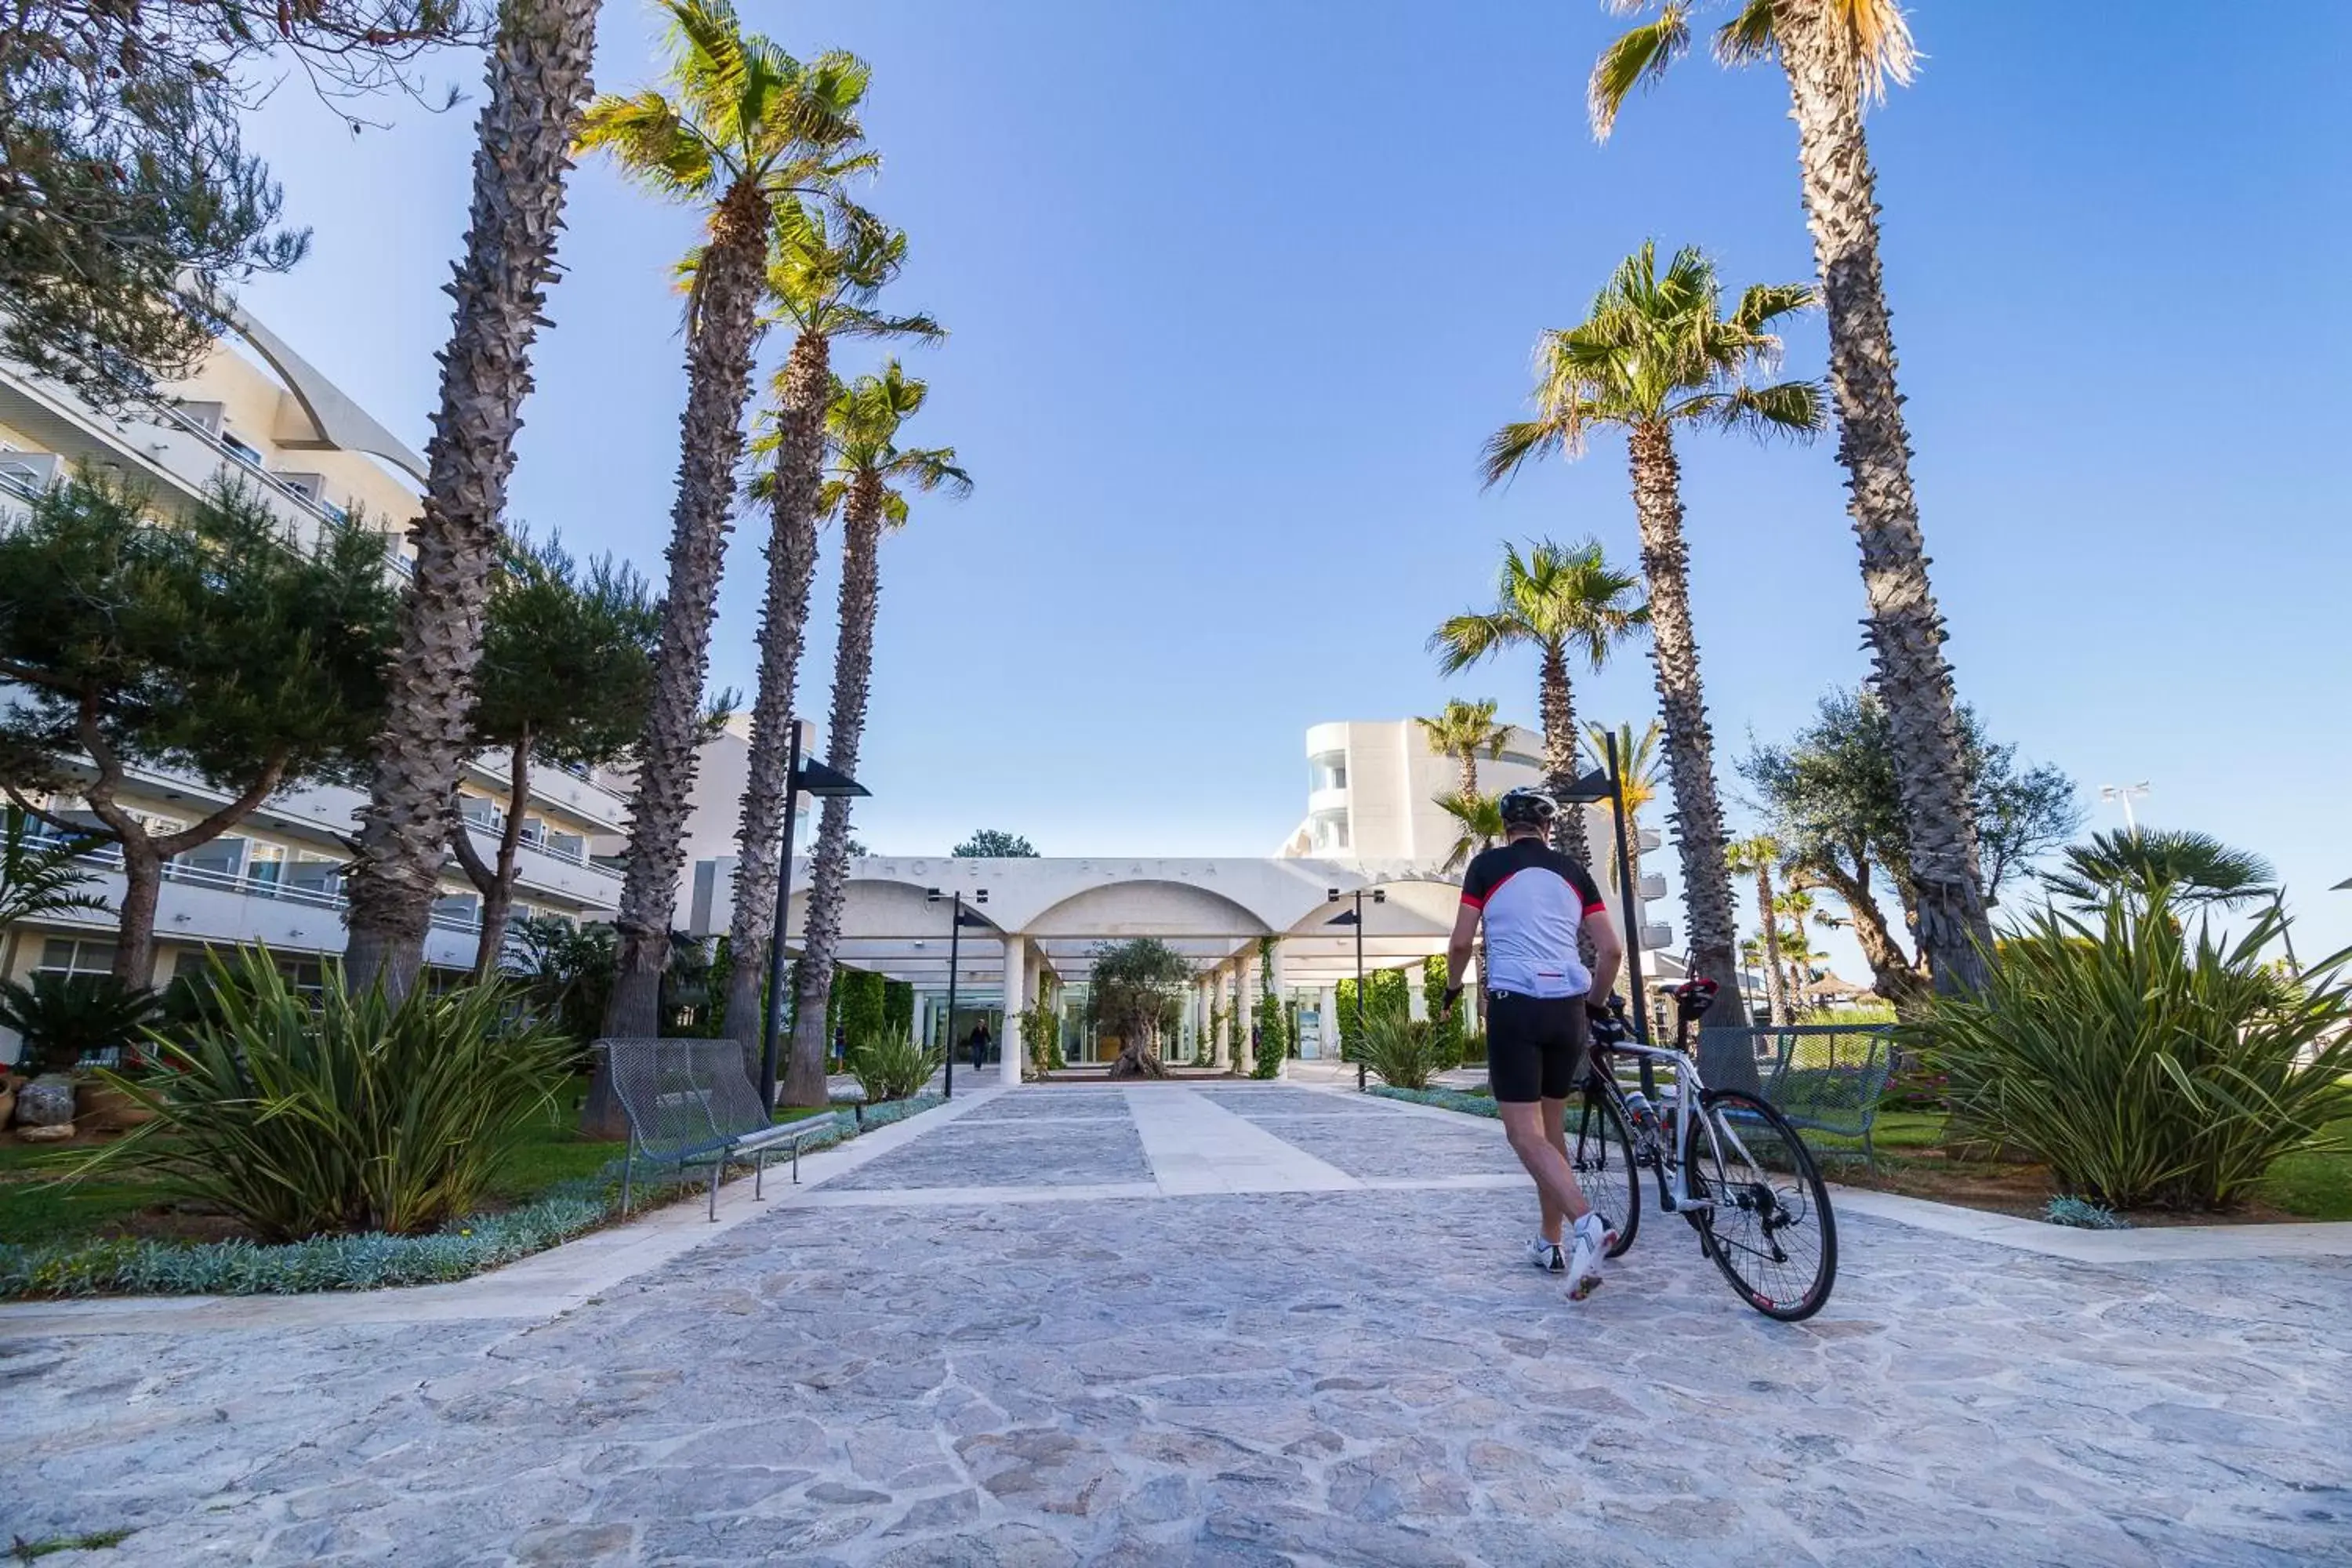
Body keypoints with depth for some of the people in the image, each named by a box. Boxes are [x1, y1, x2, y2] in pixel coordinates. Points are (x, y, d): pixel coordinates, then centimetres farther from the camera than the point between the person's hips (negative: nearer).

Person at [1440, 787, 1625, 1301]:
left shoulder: (1488, 864, 1)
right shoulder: (1573, 872, 11)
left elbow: (1461, 941, -2)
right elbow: (1612, 950, 7)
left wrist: (1453, 989, 16)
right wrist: (1596, 1003, 22)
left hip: (1514, 1005, -5)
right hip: (1568, 1008, 5)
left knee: (1526, 1134, -3)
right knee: (1552, 1128, 17)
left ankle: (1587, 1223, -23)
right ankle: (1549, 1242, 25)